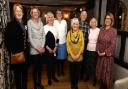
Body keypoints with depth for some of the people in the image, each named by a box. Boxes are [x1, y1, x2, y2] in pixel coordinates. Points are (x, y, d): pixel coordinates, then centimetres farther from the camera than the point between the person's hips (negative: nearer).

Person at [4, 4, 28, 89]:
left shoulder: (24, 24, 8)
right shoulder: (10, 24, -9)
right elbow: (7, 40, -12)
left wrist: (27, 50, 5)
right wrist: (12, 52, -16)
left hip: (25, 53, 5)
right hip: (16, 54, -5)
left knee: (25, 72, 17)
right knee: (18, 73, 9)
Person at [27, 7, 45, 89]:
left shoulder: (41, 22, 7)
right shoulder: (29, 22, -7)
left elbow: (44, 35, 5)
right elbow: (30, 37, -11)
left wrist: (42, 47, -6)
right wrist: (37, 48, -12)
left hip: (41, 49, 4)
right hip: (34, 49, -4)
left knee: (40, 67, 14)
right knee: (35, 67, 6)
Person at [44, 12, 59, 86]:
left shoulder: (55, 27, 6)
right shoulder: (44, 27, -7)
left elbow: (57, 38, 8)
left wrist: (55, 48, -1)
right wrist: (48, 48, -11)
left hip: (54, 49, 4)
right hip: (47, 49, -4)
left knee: (54, 62, 12)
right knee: (49, 63, 3)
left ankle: (53, 76, 29)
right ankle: (49, 78, 19)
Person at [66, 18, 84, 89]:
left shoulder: (81, 33, -1)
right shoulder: (69, 33, -1)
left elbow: (82, 45, -4)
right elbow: (68, 44, -4)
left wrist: (78, 54, -13)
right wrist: (71, 54, -12)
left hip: (79, 56, 0)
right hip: (71, 56, 0)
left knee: (77, 71, 12)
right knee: (72, 71, 11)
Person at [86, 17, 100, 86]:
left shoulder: (99, 30, -9)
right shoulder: (89, 30, 6)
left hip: (95, 50, -4)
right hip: (88, 49, 5)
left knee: (94, 64, 3)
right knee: (88, 63, 13)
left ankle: (94, 79, 21)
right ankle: (88, 76, 32)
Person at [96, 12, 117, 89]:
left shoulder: (113, 30, -11)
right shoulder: (102, 29, 5)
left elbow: (113, 44, -15)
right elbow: (98, 41, 7)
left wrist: (105, 53, -15)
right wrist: (98, 50, -4)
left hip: (108, 54, -5)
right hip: (100, 54, 5)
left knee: (107, 70, 8)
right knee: (100, 69, 16)